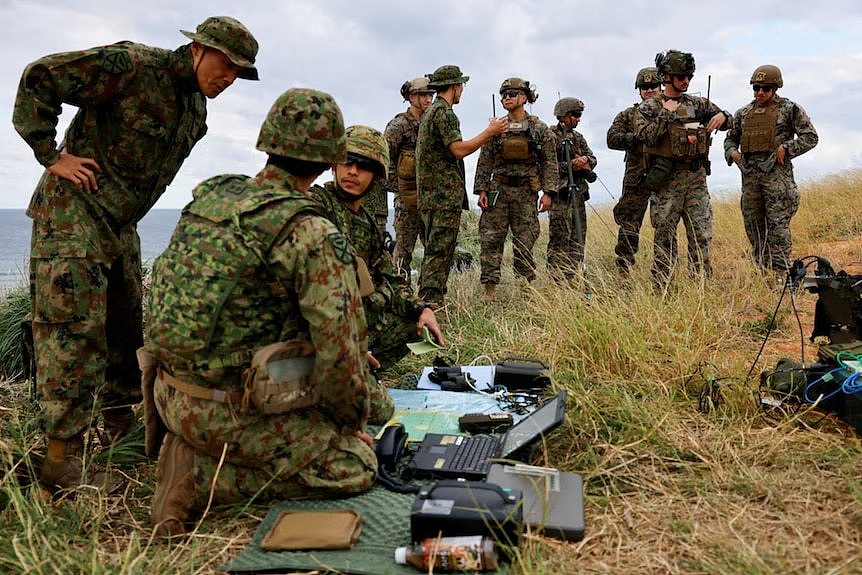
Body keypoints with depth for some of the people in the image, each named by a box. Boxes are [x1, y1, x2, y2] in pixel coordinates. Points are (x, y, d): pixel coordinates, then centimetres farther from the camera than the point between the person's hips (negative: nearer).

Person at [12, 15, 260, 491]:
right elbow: (39, 79, -16)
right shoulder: (132, 66, -17)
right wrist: (52, 156, -17)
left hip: (121, 224, 9)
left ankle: (120, 422, 28)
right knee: (75, 327, -11)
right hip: (73, 214, -8)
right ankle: (63, 453, -5)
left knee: (127, 325, 13)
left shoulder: (196, 109, 10)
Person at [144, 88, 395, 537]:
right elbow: (340, 353, -22)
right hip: (230, 410, -8)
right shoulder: (312, 235, -20)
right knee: (355, 467, 2)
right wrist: (367, 407, 1)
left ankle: (195, 451, 10)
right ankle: (200, 477, -4)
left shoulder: (206, 197, 4)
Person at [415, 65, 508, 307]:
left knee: (435, 248, 13)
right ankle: (430, 301, -8)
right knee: (440, 249, -9)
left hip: (432, 194, 10)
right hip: (444, 193, -10)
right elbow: (459, 149, -20)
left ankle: (428, 299, 17)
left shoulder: (431, 111, 21)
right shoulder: (443, 112, -12)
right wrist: (490, 132, -12)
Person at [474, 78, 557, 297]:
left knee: (525, 242, 3)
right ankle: (489, 289, 0)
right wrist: (481, 190, 0)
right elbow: (484, 162, 7)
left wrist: (548, 192, -7)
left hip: (526, 191, -1)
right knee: (490, 239, -4)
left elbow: (549, 162, 1)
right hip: (498, 189, 1)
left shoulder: (539, 128, 3)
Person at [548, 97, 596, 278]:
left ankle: (571, 276, 16)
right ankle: (556, 277, -6)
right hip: (560, 192, -8)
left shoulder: (578, 137, 19)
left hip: (578, 192, 8)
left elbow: (593, 159, 14)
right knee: (559, 237, -9)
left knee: (578, 238, 9)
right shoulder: (551, 136, -4)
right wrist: (571, 166, -17)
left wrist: (585, 160, -8)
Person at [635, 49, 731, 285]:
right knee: (664, 236, 1)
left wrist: (722, 116, -3)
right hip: (667, 180, -4)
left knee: (702, 234, 2)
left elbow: (728, 120, 19)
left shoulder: (697, 104, 13)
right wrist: (667, 114, -12)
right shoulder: (649, 107, 1)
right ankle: (661, 287, 8)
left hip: (696, 178, 4)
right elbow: (646, 136, -14)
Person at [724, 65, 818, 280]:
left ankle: (781, 274, -5)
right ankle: (761, 272, 17)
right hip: (750, 174, 5)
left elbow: (810, 137, 1)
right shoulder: (743, 113, 16)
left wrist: (786, 148, -11)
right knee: (753, 226, 8)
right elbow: (730, 138, 26)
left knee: (778, 225, -9)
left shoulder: (789, 109, 3)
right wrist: (732, 152, 5)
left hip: (776, 173, -5)